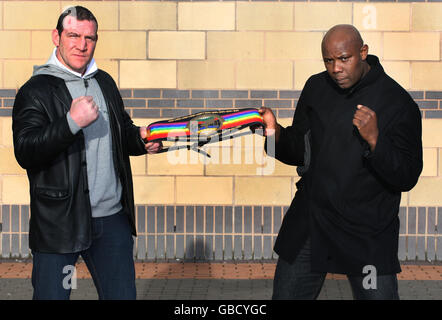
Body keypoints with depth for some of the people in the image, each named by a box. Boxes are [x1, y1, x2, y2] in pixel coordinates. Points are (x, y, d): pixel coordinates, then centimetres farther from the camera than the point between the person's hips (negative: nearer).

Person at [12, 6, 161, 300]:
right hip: (58, 221, -5)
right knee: (52, 295, 1)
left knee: (122, 294, 10)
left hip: (113, 219, 5)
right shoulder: (36, 90, -5)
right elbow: (25, 152, -16)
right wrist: (72, 122, -25)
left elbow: (123, 131, 27)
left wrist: (141, 138, 4)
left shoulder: (105, 82, 15)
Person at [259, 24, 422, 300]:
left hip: (367, 236, -4)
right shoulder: (316, 88, 6)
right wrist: (276, 133, -8)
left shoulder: (398, 103, -10)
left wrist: (374, 140, -27)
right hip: (308, 224, 4)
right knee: (286, 295, 10)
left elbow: (407, 179, -13)